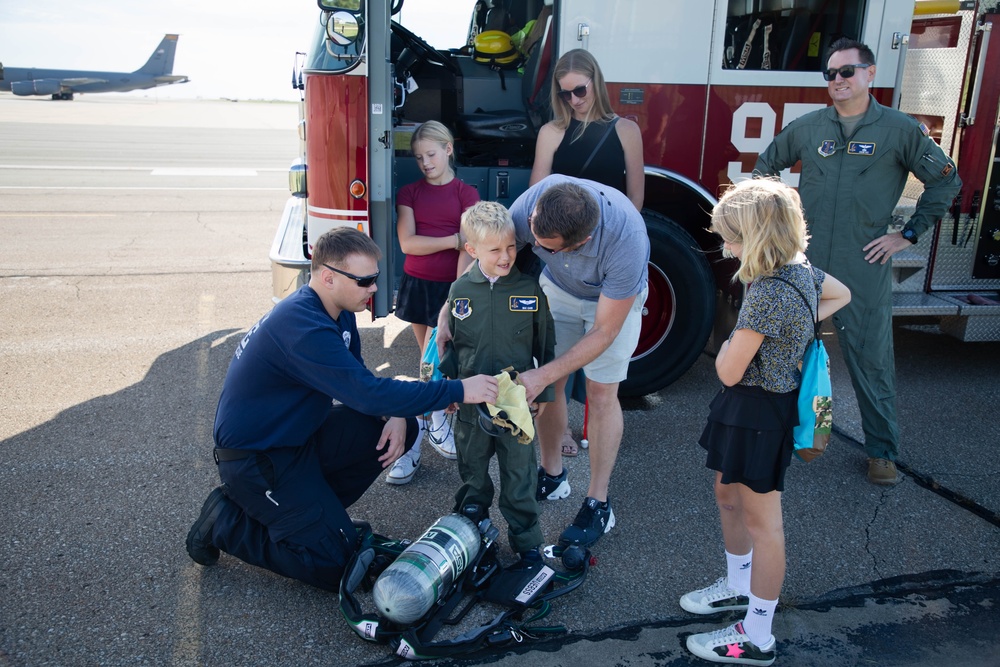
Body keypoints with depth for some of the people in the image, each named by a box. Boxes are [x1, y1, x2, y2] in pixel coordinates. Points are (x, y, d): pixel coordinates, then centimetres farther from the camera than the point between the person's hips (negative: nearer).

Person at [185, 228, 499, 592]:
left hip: (298, 435, 9)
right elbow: (369, 393, -35)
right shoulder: (303, 327, -30)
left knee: (401, 428, -2)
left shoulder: (338, 312, 1)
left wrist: (395, 415, -11)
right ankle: (227, 521, 4)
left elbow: (359, 381, 10)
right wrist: (459, 390, -31)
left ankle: (316, 508, 8)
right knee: (336, 564, -11)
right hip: (254, 457, -9)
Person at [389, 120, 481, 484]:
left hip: (449, 287, -3)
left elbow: (467, 250, -10)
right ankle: (438, 423, 26)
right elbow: (407, 243, -7)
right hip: (416, 284, 3)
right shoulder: (409, 193, 6)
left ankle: (413, 442, 1)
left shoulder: (466, 193, -2)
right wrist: (453, 239, -13)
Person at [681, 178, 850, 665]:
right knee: (728, 495, 25)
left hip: (757, 413, -9)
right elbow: (841, 295, 21)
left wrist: (731, 340, -5)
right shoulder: (801, 268, -1)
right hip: (759, 406, 10)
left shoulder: (767, 293, -29)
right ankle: (739, 586, 46)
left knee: (761, 521, 4)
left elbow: (729, 372, -25)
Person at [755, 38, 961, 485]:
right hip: (802, 261, 3)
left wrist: (909, 234, 1)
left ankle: (882, 451, 15)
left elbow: (945, 180, 5)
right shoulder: (806, 127, 6)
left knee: (871, 360, 2)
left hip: (864, 269, -2)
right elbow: (766, 165, 20)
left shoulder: (900, 129, -1)